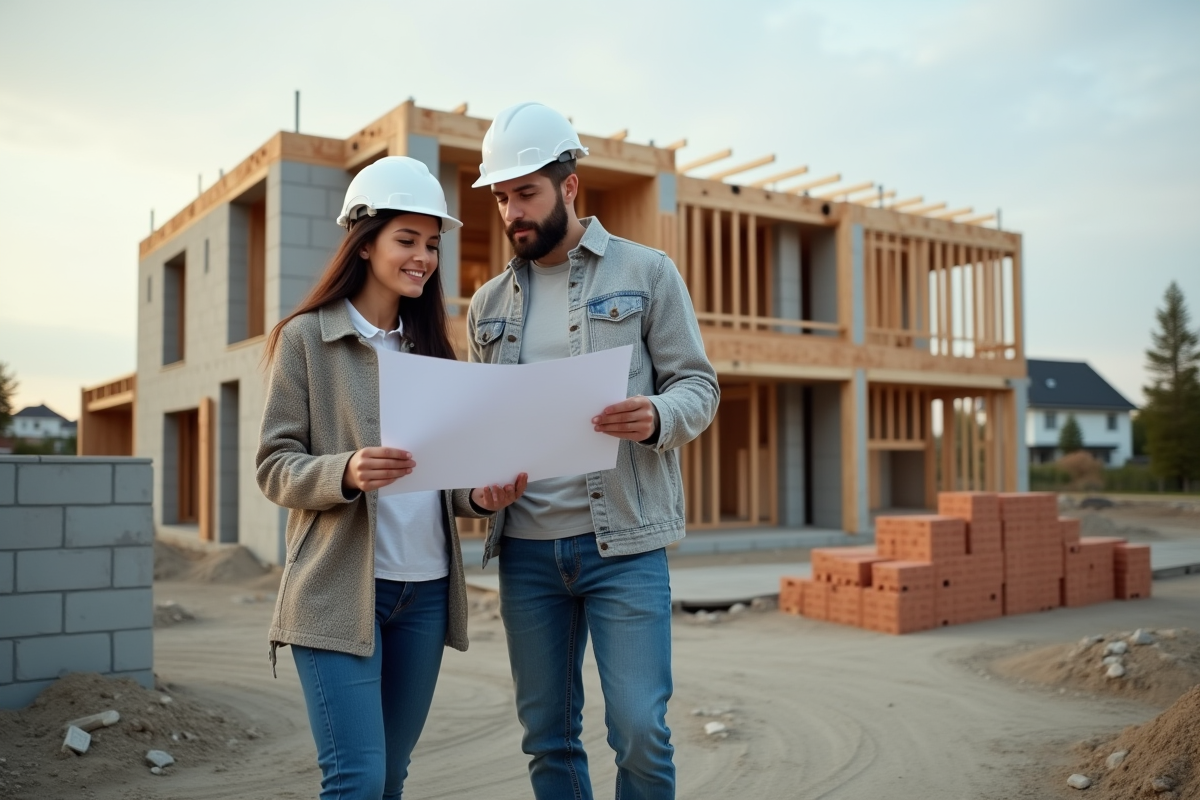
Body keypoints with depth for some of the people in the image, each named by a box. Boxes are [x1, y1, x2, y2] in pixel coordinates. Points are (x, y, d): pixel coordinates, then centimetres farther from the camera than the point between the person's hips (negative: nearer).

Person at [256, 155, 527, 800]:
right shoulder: (306, 337, -1)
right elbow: (275, 467, -5)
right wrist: (347, 473, -24)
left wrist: (481, 495, -5)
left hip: (425, 590, 5)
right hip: (340, 590, -5)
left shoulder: (429, 345, 14)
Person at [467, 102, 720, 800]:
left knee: (640, 730, -3)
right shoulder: (489, 304, 13)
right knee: (548, 736, 12)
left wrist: (656, 418, -23)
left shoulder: (647, 272, 2)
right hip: (525, 547, 4)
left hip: (622, 540, -3)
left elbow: (698, 386, 0)